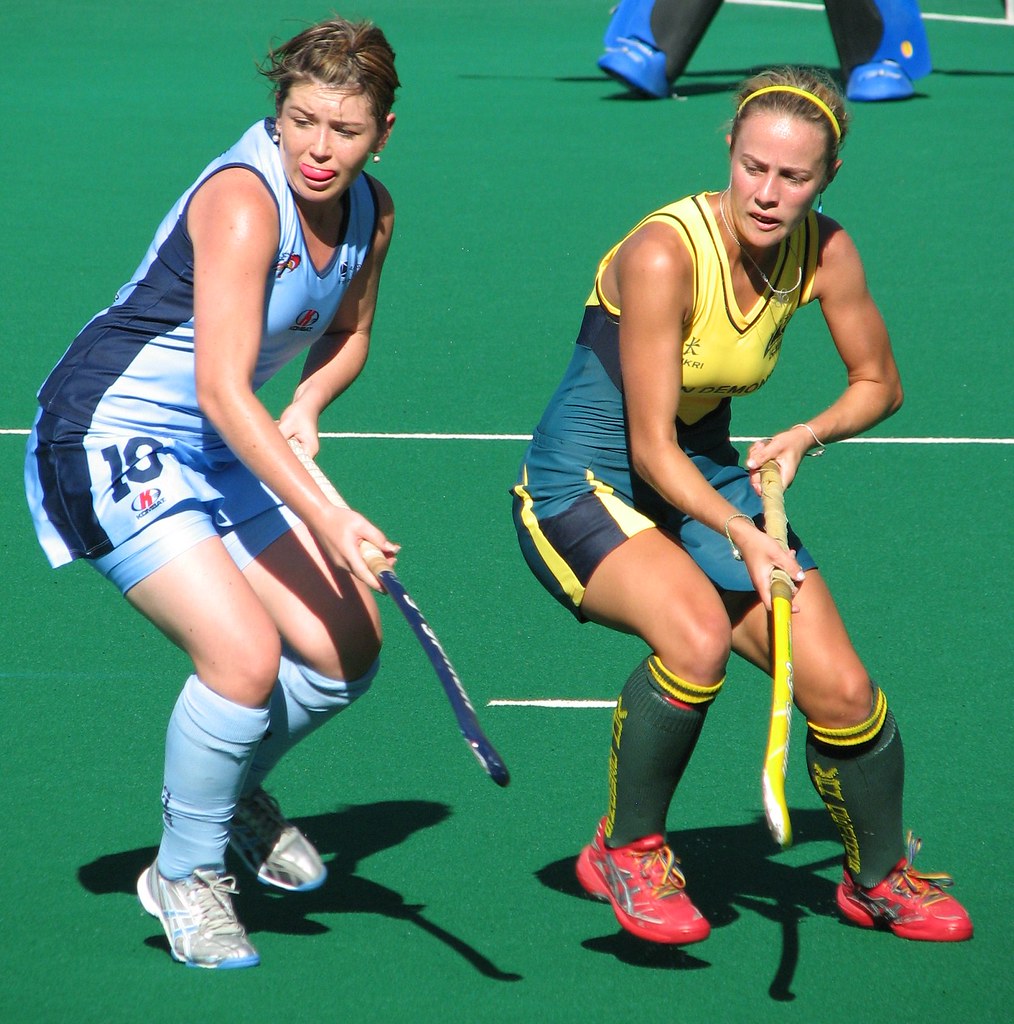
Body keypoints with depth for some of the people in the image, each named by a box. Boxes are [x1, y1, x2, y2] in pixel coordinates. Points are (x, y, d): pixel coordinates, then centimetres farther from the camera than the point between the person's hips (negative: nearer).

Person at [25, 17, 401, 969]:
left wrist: (306, 404, -5)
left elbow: (347, 332, 17)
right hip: (111, 437, -8)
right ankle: (184, 873, 2)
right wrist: (324, 517, -39)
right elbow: (221, 390, -33)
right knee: (245, 656, -21)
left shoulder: (369, 211, -1)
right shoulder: (243, 200, -26)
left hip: (220, 452, 8)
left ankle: (229, 791, 30)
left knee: (348, 648, 1)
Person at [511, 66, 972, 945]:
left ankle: (881, 878, 24)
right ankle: (626, 852, -11)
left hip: (710, 477, 6)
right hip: (583, 489, -6)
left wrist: (805, 435, -12)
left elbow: (878, 383, 7)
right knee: (696, 636, -35)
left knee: (841, 691, -6)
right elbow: (651, 447, -24)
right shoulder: (663, 255, -27)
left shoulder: (825, 253, -9)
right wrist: (741, 537, -35)